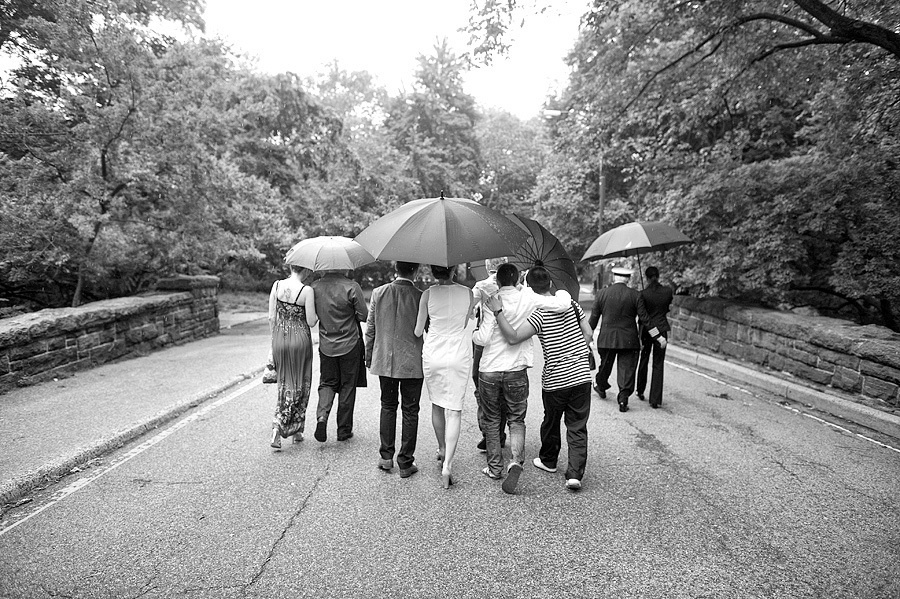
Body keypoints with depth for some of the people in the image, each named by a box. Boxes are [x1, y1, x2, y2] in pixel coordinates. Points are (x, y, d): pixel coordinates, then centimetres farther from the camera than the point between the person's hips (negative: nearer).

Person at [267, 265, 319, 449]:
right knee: (300, 385, 11)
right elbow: (311, 321, -12)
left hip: (279, 339, 4)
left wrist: (275, 338, 14)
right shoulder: (307, 290, -13)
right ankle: (296, 430, 11)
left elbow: (271, 318, 4)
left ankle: (280, 426, 22)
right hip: (300, 339, -4)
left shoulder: (277, 285, 0)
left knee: (285, 383, 19)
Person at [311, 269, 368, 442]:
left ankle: (322, 416, -6)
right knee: (347, 387, 10)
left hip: (326, 346, 3)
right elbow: (364, 316, -12)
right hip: (349, 345, -3)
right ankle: (344, 430, 18)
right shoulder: (352, 287, -15)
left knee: (327, 383, 18)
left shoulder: (314, 287, -3)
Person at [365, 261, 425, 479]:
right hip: (412, 363, -2)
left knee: (388, 406, 18)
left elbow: (370, 328, 2)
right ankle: (406, 463, 14)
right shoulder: (421, 297, -12)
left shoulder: (378, 293, -4)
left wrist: (369, 356, 14)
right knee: (410, 411, 8)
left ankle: (386, 457, 21)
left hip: (385, 360, 3)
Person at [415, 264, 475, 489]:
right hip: (459, 355, 0)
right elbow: (466, 322, 6)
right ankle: (447, 464, -5)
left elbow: (418, 331, -3)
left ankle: (442, 450, 37)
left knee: (437, 405, 20)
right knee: (454, 410, 3)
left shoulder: (428, 294, -8)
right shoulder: (467, 292, -4)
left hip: (433, 355, 1)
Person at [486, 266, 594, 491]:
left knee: (551, 422, 19)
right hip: (581, 375, 3)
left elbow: (513, 337, -26)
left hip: (554, 380, -3)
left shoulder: (539, 314, -15)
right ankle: (575, 473, 1)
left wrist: (498, 311, -23)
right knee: (577, 427, 9)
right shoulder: (571, 304, 3)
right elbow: (588, 333, 6)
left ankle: (548, 460, 39)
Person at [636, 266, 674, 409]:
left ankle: (640, 391, 33)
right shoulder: (668, 291, -5)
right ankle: (655, 400, 3)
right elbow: (668, 309, 9)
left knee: (644, 361, 19)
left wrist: (640, 337, -6)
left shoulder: (644, 293, -12)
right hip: (661, 330, 1)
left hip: (647, 330, -1)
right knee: (658, 365, 5)